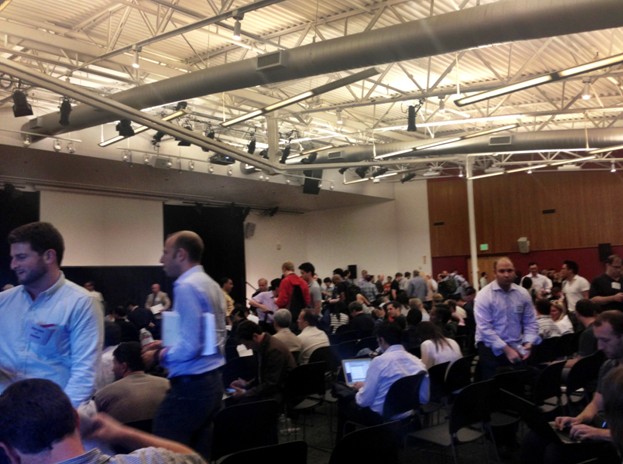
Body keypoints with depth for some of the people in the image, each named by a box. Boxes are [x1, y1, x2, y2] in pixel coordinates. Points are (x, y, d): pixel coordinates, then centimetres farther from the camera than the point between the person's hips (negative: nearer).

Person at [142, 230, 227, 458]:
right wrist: (167, 345, 17)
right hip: (211, 381, 10)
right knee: (197, 455, 14)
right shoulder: (211, 285, 13)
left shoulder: (186, 286, -16)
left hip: (191, 386, -10)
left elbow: (190, 348, -21)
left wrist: (158, 356, -6)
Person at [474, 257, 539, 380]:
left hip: (516, 348, 3)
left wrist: (528, 343, -10)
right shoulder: (484, 295, -10)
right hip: (491, 349, -3)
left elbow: (530, 323, 7)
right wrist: (506, 349, -18)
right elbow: (485, 328, -16)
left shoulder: (523, 294, 3)